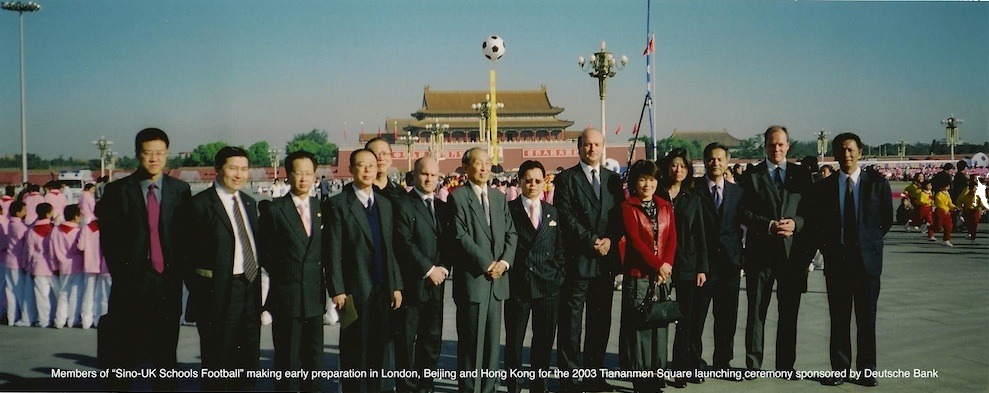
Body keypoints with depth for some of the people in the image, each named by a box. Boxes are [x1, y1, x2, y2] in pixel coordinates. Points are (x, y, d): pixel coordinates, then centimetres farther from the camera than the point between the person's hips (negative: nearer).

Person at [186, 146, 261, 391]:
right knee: (218, 361, 3)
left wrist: (257, 283, 11)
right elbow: (191, 253, -10)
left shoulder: (249, 203, 13)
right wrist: (198, 293, -12)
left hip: (251, 286, 7)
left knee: (249, 357, 13)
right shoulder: (201, 204, -9)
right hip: (220, 292, -7)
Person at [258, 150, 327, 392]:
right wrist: (266, 302, -4)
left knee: (314, 358, 9)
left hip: (315, 297, 4)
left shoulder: (322, 209, 9)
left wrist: (332, 290, 6)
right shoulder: (274, 211, -3)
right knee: (287, 359, 4)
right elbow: (265, 258, -2)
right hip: (286, 297, -4)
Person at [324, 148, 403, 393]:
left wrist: (396, 285, 9)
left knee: (378, 352, 9)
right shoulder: (337, 204, -5)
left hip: (382, 290, 5)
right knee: (354, 353, 3)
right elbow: (333, 253, -9)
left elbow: (391, 249, 13)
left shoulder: (385, 204, 13)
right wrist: (337, 291, -13)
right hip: (355, 291, -5)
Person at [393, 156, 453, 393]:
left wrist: (443, 268, -3)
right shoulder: (403, 205, -4)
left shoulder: (443, 208, 15)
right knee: (406, 340, 0)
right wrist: (429, 269, -13)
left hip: (436, 284, 6)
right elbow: (405, 243, -13)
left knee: (432, 339, 9)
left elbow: (449, 243, 14)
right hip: (411, 283, -6)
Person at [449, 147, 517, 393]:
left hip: (497, 279, 5)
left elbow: (511, 233, 12)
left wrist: (504, 261, -5)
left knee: (493, 339, 8)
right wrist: (487, 264, -13)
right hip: (471, 278, -5)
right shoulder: (458, 197, -3)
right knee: (470, 340, -1)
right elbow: (461, 236, -11)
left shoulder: (499, 198, 16)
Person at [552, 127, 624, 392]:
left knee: (601, 321, 9)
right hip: (577, 260, -4)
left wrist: (610, 240, -7)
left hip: (606, 261, 5)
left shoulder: (613, 179, 14)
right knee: (570, 323, -1)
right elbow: (566, 217, -9)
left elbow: (620, 216, 10)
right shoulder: (566, 179, 0)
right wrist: (592, 241, -14)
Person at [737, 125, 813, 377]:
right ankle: (753, 364, 10)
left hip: (793, 252, 2)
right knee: (756, 311, 2)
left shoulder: (802, 175, 10)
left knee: (789, 312, 7)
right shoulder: (751, 176, 4)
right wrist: (769, 225, -15)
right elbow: (743, 212, -3)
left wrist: (795, 223, -12)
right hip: (760, 252, -2)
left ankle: (786, 365, 17)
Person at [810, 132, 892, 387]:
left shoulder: (877, 183, 2)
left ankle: (866, 370, 13)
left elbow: (887, 219, 8)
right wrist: (827, 247, 4)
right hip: (836, 260, 1)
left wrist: (870, 242, 7)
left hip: (867, 259, -1)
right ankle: (839, 369, 11)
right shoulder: (824, 187, 4)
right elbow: (816, 223, 10)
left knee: (866, 319, 4)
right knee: (838, 319, 4)